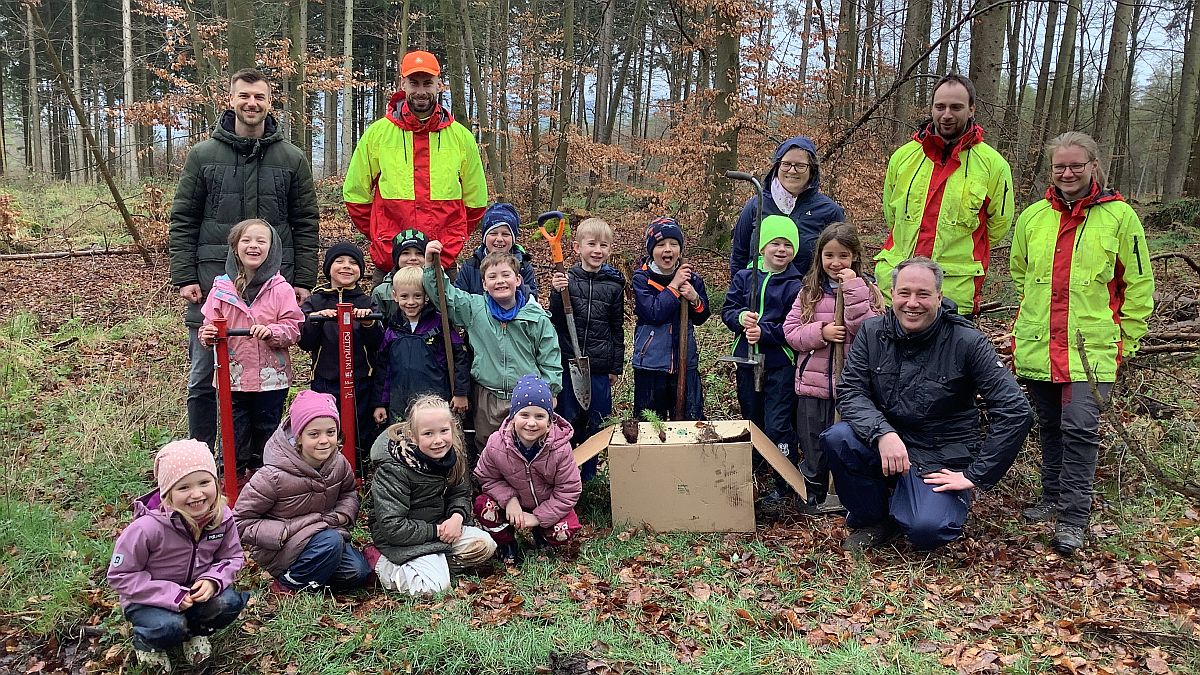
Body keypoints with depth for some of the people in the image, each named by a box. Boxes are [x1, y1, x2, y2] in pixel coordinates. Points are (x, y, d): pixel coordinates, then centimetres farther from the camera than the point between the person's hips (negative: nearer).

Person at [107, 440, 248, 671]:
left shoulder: (222, 517, -17)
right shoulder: (148, 528, -30)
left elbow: (232, 557, -3)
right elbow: (120, 576, -20)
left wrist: (213, 580, -25)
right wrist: (171, 595, -28)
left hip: (196, 592, 4)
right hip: (150, 600, -3)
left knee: (229, 603, -23)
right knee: (171, 627, -32)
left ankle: (195, 631, 11)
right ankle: (145, 642, 6)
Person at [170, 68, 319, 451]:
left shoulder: (292, 159, 7)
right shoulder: (203, 155, 6)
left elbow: (306, 225, 7)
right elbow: (182, 221, 5)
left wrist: (303, 280, 1)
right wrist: (184, 277, -3)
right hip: (213, 280, 0)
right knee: (204, 379, 4)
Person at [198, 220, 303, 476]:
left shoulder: (280, 288, -5)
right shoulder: (222, 287, 0)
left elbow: (293, 327, -6)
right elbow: (211, 324, 5)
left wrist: (272, 332, -23)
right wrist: (207, 335, -16)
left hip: (271, 377, -1)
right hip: (233, 376, 1)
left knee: (267, 431, 14)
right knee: (234, 434, 9)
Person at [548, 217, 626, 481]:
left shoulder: (614, 285, 1)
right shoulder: (566, 279, -3)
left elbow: (617, 329, 7)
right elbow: (556, 321, -6)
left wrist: (616, 367, 8)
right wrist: (557, 293, -23)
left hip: (600, 367, 1)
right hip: (568, 363, -1)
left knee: (596, 422, 9)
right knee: (568, 419, 9)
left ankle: (588, 474, 25)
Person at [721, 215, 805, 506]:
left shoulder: (795, 286, -6)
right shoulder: (744, 277, 5)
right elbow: (727, 310, 4)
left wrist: (764, 331, -22)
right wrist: (740, 318, -17)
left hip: (780, 364, -4)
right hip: (746, 360, 4)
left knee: (778, 427, -5)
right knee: (751, 422, 17)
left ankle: (783, 485, 7)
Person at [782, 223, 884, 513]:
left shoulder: (866, 290, -1)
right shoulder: (809, 290, 5)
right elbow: (790, 331, 1)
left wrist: (853, 289, -19)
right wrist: (820, 332, -16)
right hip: (813, 382, 2)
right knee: (813, 445, 11)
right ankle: (816, 496, 28)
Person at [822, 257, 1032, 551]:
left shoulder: (967, 342, -13)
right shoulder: (872, 332, -3)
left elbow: (1015, 411, -15)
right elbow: (850, 391, -9)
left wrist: (976, 475, -14)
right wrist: (882, 433, -28)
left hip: (942, 459, -3)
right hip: (885, 443, 4)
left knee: (926, 529, -30)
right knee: (837, 438, -27)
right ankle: (872, 519, 1)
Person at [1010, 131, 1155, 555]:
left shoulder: (1119, 216, -3)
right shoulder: (1033, 217, 6)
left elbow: (1139, 284, 2)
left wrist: (1126, 339, 1)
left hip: (1091, 347, -4)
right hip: (1037, 344, 4)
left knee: (1080, 428, -9)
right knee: (1050, 426, 14)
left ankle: (1074, 517, 1)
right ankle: (1053, 498, 29)